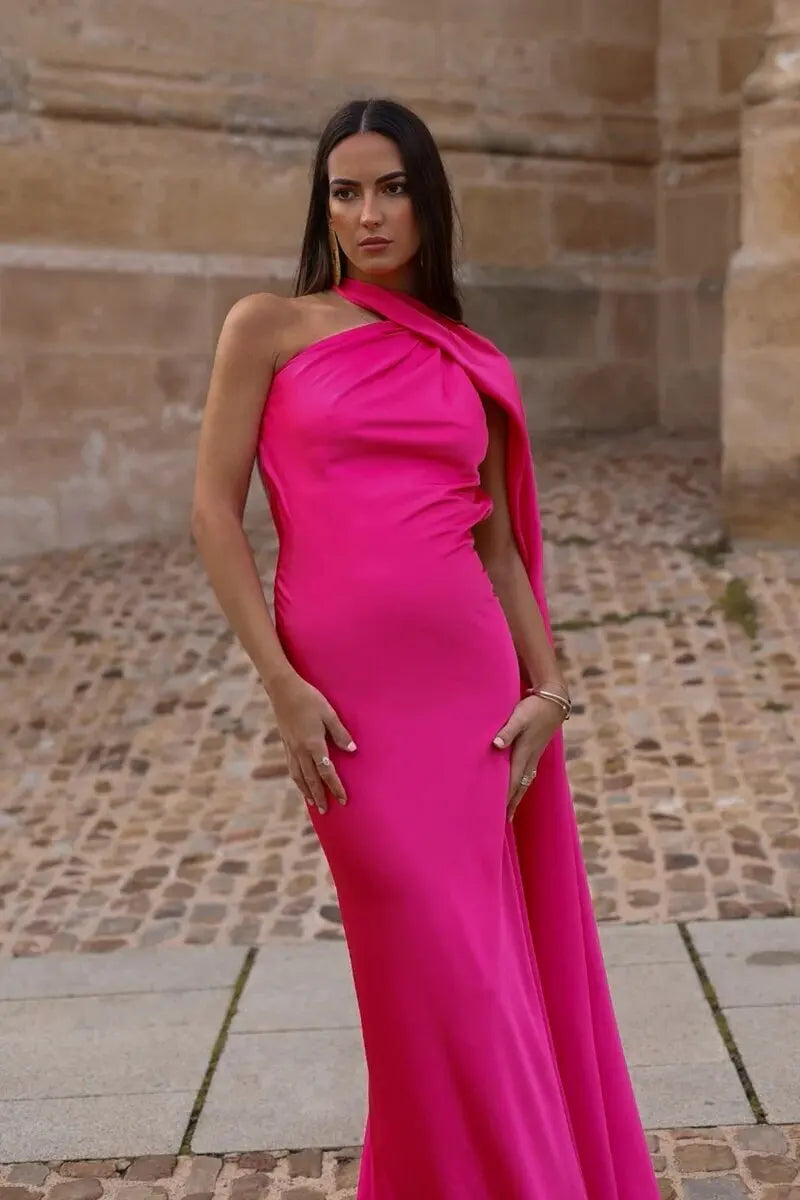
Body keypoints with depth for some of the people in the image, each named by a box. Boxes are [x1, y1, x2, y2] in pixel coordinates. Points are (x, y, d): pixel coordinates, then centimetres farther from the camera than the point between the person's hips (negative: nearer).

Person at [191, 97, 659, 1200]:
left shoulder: (471, 365, 12)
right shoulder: (269, 327, 2)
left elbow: (497, 541, 13)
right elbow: (215, 511, -3)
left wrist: (548, 685, 0)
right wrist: (281, 686, -11)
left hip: (469, 676, 3)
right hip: (342, 690, -3)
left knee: (479, 954, 9)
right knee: (433, 960, 1)